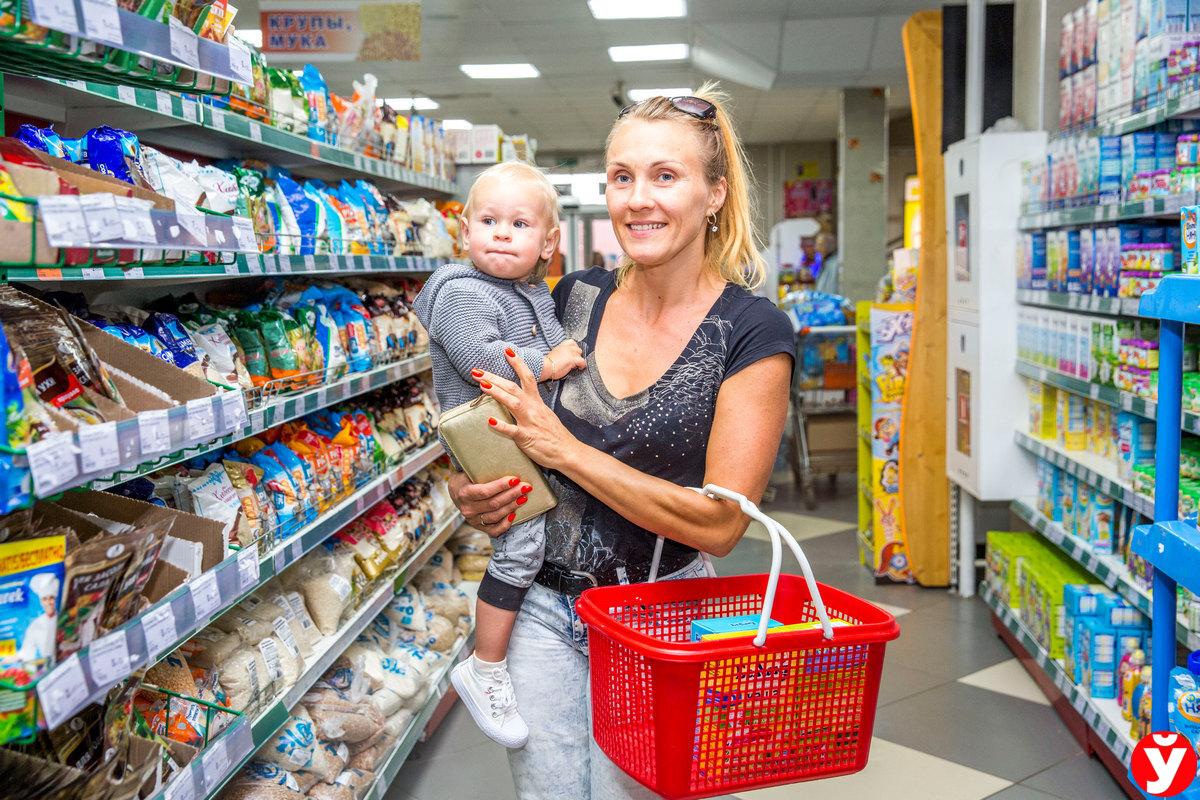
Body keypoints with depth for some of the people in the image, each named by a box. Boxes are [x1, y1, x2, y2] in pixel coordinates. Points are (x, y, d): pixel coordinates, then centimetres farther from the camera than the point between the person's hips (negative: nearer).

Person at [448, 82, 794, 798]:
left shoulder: (751, 331, -13)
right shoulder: (576, 298, -1)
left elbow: (719, 523, -18)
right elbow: (493, 418, 14)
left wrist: (560, 446, -19)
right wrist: (466, 489, -8)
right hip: (542, 600, 3)